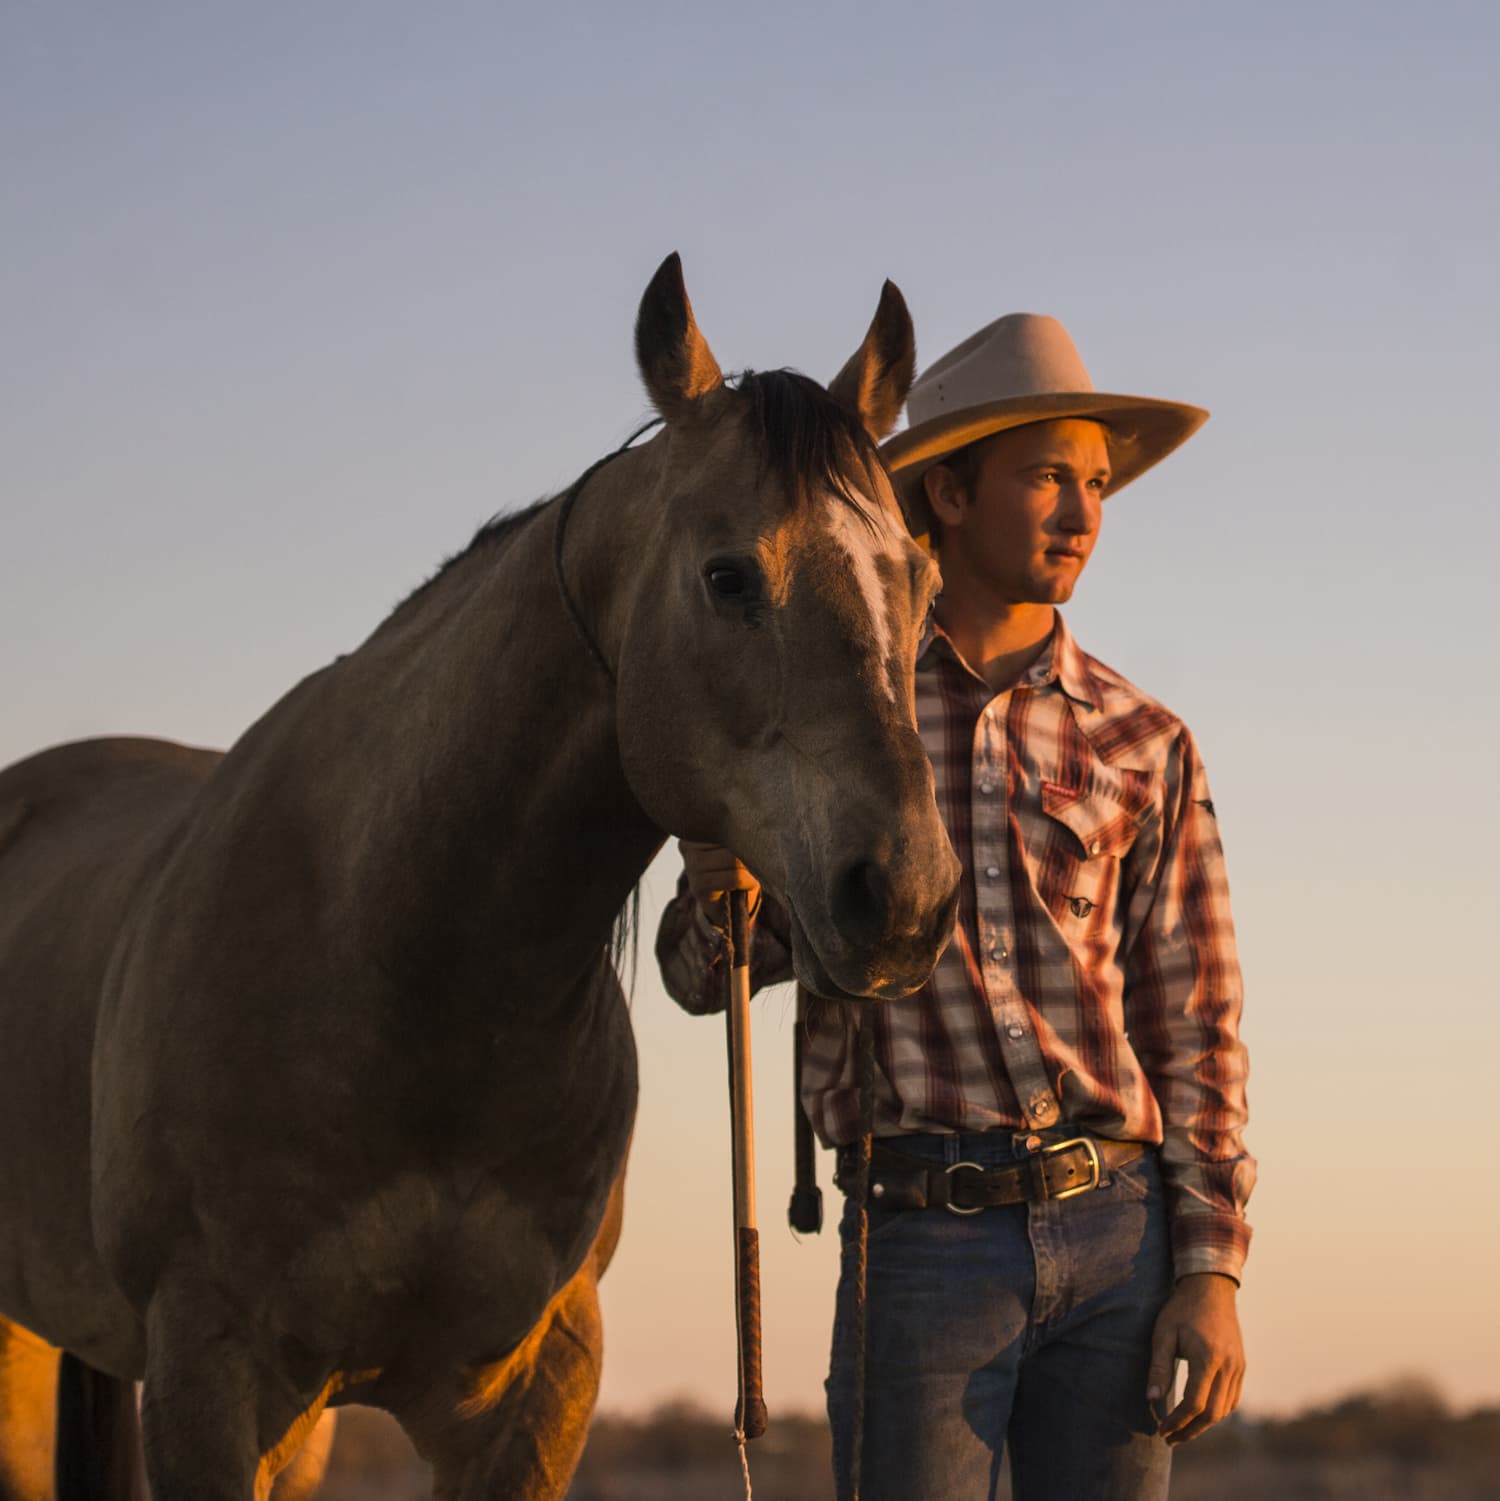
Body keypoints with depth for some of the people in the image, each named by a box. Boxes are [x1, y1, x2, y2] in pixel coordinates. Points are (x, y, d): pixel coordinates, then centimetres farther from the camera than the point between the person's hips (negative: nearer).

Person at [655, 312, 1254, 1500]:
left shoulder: (1144, 746, 8)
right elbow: (703, 975, 10)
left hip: (1118, 1235, 1)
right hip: (924, 1237, -1)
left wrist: (1212, 1272, -2)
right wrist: (721, 891, -14)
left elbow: (1197, 1029, 8)